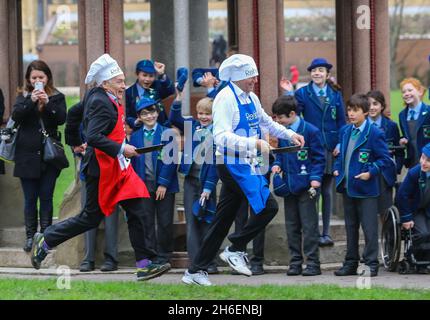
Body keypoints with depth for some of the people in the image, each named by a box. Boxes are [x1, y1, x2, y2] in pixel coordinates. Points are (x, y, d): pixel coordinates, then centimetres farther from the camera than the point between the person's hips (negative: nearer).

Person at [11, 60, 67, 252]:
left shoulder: (57, 97, 6)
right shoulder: (23, 96, 8)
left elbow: (61, 119, -8)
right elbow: (16, 116, -8)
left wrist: (47, 103, -20)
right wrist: (31, 101, -20)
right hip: (27, 155, 1)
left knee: (46, 197, 1)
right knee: (30, 198, 2)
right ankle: (30, 236, 6)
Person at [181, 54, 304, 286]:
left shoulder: (251, 98, 12)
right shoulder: (226, 99, -16)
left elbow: (266, 122, 31)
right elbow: (222, 137, -25)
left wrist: (290, 134, 20)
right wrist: (254, 143, -32)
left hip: (247, 164, 9)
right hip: (233, 165, -9)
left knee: (223, 220, 11)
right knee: (268, 206, -15)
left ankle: (196, 271, 15)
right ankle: (236, 250, -2)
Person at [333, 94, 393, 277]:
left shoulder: (374, 134, -10)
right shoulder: (345, 131, 10)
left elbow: (385, 159, -10)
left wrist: (370, 172, -18)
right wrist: (337, 168, 7)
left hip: (366, 188, -7)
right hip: (347, 186, 7)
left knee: (369, 228, -4)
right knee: (350, 227, 14)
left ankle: (371, 264, 0)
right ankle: (351, 263, 20)